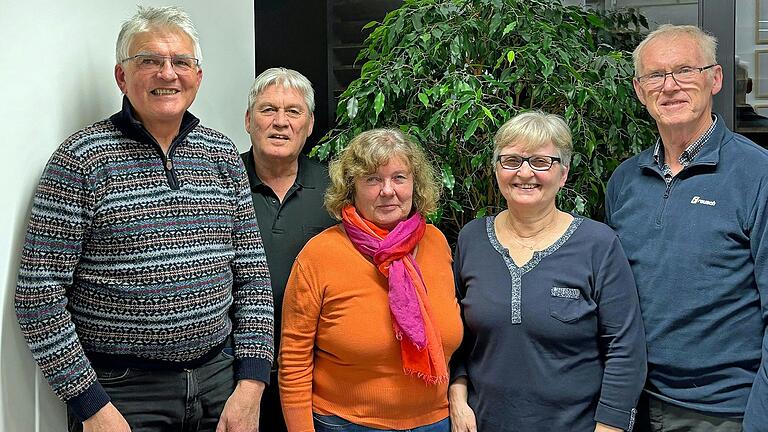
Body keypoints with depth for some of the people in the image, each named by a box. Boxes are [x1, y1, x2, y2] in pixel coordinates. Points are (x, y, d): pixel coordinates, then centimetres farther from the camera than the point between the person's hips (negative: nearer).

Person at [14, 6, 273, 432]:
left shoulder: (224, 155, 5)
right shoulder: (82, 158, -9)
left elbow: (252, 274, 7)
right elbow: (37, 294, -10)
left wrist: (250, 385, 0)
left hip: (219, 378, 5)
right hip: (118, 393, -4)